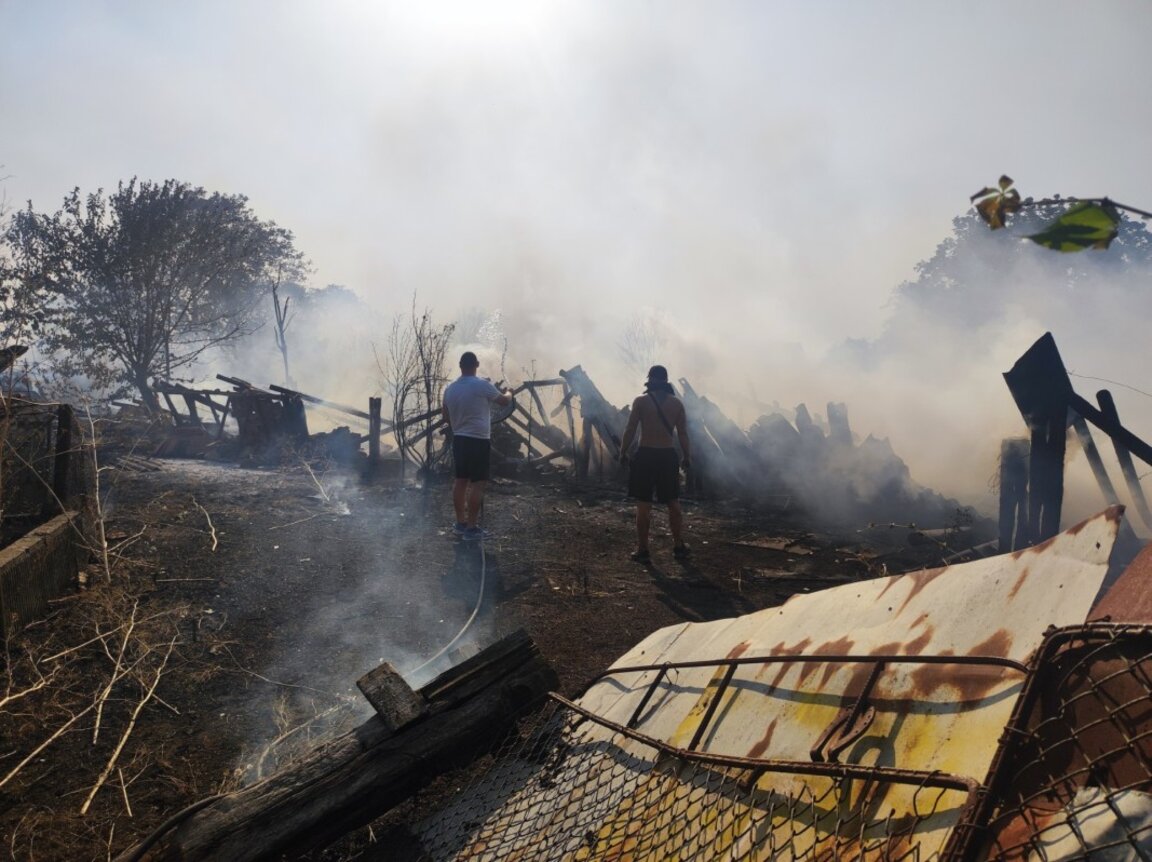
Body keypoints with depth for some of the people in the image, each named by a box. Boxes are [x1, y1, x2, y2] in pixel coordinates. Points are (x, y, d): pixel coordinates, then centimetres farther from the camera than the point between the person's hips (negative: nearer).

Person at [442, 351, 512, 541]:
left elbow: (446, 417, 15)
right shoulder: (483, 385, -13)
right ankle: (471, 528, -4)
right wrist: (508, 393, 24)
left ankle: (460, 523, 19)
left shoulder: (450, 388, 6)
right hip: (478, 440, -7)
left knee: (460, 480, 13)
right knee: (477, 484, -4)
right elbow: (504, 401, 2)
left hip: (459, 439, 7)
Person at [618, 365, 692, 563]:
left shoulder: (641, 401, -5)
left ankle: (643, 550, 5)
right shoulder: (677, 403, 3)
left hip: (646, 455, -3)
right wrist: (687, 457, 14)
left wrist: (623, 452, 6)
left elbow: (630, 430, -5)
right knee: (673, 503, 15)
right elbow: (683, 433, 4)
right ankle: (679, 547, 21)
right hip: (669, 456, 3)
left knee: (643, 505, 2)